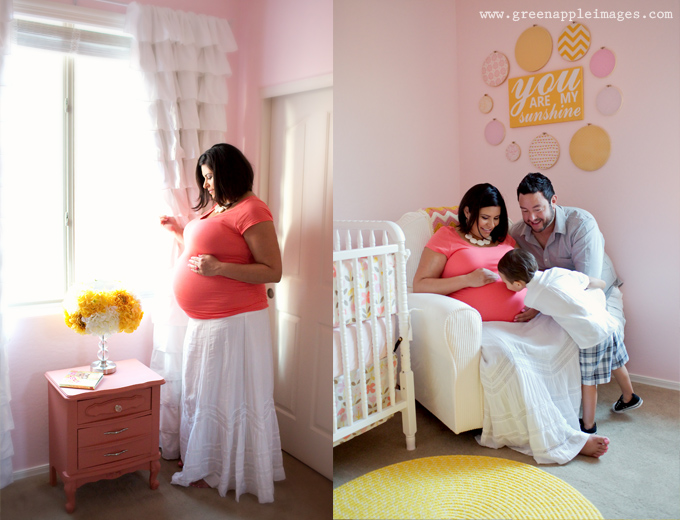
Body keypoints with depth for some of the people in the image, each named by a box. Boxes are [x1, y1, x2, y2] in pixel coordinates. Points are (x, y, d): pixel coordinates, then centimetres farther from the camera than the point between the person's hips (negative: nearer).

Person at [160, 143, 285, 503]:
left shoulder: (251, 210, -17)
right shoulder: (217, 208, 12)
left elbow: (273, 272, -20)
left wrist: (219, 268, -27)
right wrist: (180, 231, 16)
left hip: (233, 323, -10)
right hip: (204, 321, 10)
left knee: (228, 398, 5)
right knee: (202, 392, 21)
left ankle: (223, 471, 25)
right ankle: (201, 457, 41)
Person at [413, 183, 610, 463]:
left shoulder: (505, 239, 24)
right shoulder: (446, 237, 7)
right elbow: (419, 285, -2)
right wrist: (468, 279, -11)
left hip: (523, 321, 6)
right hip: (483, 326, -6)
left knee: (565, 337, -21)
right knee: (502, 354, -35)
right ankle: (555, 441, -25)